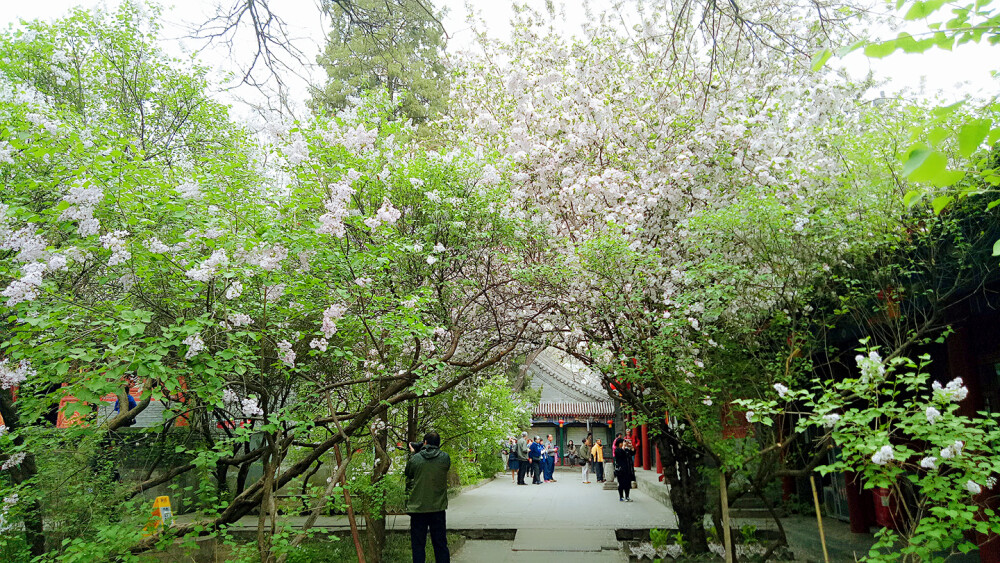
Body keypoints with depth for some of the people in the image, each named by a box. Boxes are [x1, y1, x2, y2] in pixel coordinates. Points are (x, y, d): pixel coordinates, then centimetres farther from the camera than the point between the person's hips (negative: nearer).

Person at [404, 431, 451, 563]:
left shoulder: (415, 459, -7)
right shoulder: (445, 458, -4)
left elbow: (407, 474, 11)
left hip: (418, 508, -1)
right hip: (438, 508, 1)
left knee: (418, 545, 8)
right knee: (441, 545, 11)